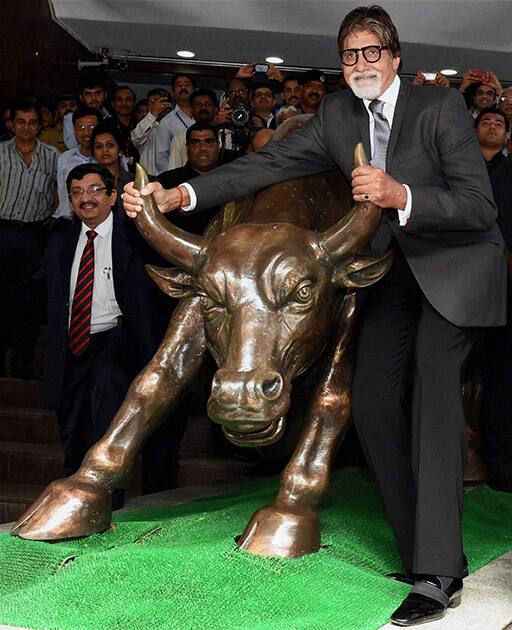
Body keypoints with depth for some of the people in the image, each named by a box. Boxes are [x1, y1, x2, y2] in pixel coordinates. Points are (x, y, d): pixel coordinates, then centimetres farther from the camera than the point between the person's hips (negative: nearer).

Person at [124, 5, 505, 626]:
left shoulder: (442, 105, -16)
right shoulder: (337, 113, 0)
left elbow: (480, 207, -21)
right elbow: (270, 162, -7)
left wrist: (400, 195, -37)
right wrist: (178, 195, -18)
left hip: (455, 263, -6)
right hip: (392, 269, 6)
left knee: (433, 380, -24)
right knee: (373, 400, -3)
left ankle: (436, 575, -23)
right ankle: (424, 554, 8)